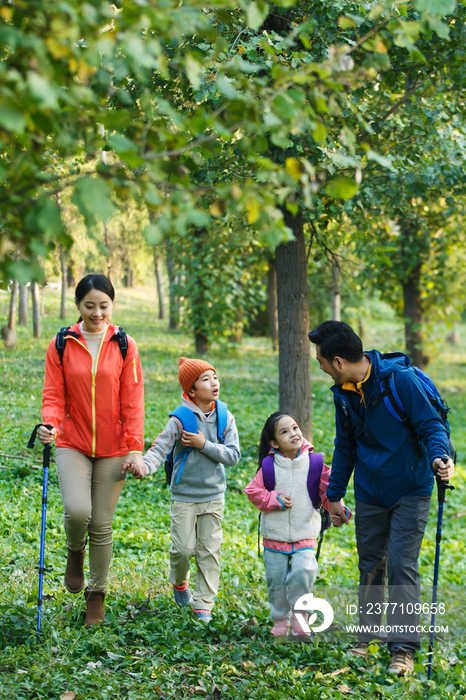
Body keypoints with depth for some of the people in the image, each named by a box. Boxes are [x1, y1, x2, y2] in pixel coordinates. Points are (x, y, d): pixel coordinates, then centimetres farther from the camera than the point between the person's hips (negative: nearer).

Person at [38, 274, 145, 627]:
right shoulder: (61, 345, 1)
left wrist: (135, 448, -7)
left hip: (113, 448, 0)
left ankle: (96, 596, 20)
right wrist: (50, 423, -20)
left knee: (102, 524, 3)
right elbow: (54, 394, 1)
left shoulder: (125, 346, 0)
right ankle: (75, 552, 16)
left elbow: (133, 401, 0)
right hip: (72, 443, 0)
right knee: (77, 510, -20)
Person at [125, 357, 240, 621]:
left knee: (210, 550, 3)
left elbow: (233, 455, -5)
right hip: (184, 495, -2)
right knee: (183, 547, -1)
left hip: (214, 495, 2)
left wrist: (204, 445, -17)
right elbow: (160, 449, -17)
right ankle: (179, 582, 32)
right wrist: (143, 466, -37)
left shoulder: (225, 419, -2)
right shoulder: (180, 420, -11)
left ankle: (204, 604, 12)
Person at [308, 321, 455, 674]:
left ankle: (403, 648, -3)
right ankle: (367, 635, 28)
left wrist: (439, 456, -34)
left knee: (402, 566, -9)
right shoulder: (343, 393, 3)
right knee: (370, 566, 13)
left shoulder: (401, 379, -18)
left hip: (409, 491, -6)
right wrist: (334, 493, 19)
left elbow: (431, 424, -14)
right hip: (369, 494, 6)